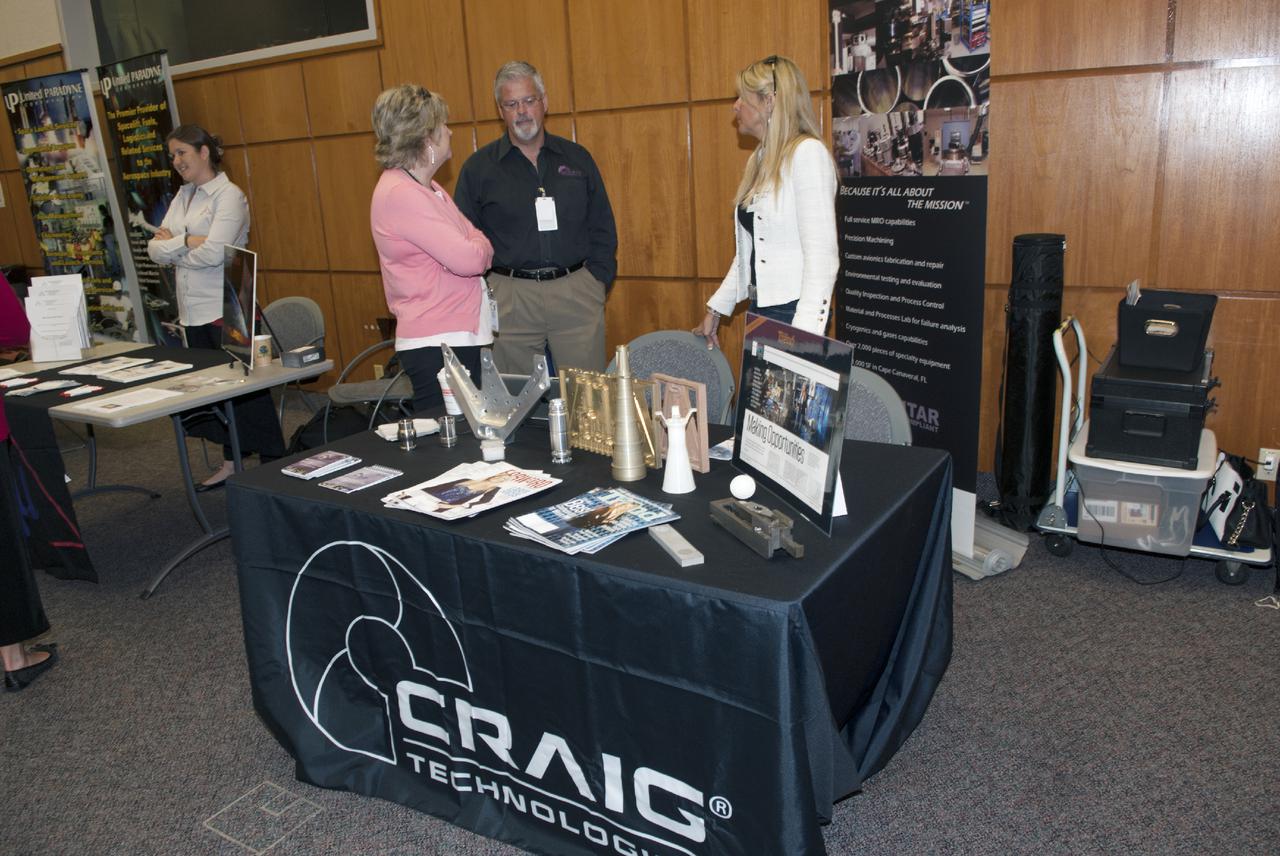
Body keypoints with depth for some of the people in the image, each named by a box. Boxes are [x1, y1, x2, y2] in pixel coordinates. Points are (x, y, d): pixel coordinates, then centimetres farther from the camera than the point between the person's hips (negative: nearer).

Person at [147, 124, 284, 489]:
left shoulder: (229, 196, -9)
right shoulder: (182, 196, 14)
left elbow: (213, 252, -20)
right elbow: (154, 249, 6)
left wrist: (172, 246, -3)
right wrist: (188, 241, -12)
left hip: (226, 311, -7)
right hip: (193, 312, 8)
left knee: (246, 389, -2)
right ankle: (230, 462, 27)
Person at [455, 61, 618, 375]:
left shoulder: (578, 158, 10)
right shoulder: (478, 168, 5)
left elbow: (603, 229, 12)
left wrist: (599, 281, 2)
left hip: (577, 292, 1)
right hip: (510, 298, -1)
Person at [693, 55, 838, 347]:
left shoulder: (807, 153, -12)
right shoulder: (759, 160, 13)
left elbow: (821, 254, -19)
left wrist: (803, 336, -25)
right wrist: (716, 310, 18)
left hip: (793, 311, -8)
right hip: (760, 309, 8)